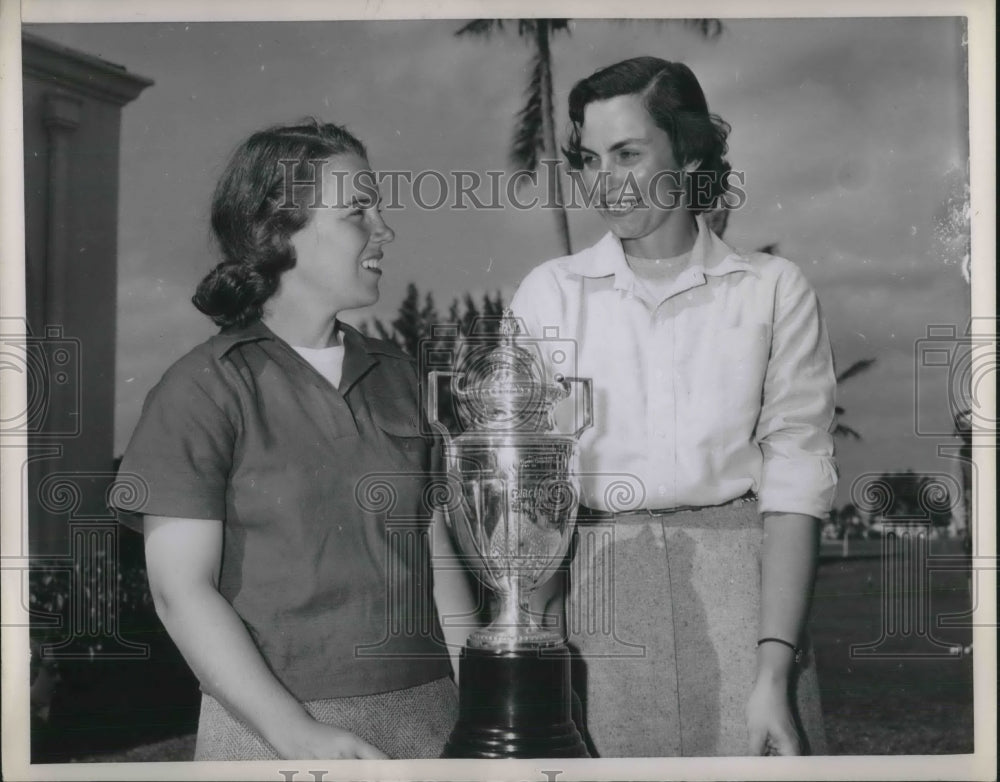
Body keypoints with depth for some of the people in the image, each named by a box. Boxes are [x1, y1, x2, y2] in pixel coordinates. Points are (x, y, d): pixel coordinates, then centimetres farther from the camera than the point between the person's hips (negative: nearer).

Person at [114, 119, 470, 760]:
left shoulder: (399, 375, 8)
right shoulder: (204, 390, -7)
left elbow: (439, 544, 10)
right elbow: (182, 591, -11)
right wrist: (300, 734, -19)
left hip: (426, 715, 5)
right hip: (272, 729, -4)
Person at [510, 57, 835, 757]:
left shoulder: (774, 290, 2)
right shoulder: (549, 293, 5)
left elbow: (795, 479, -4)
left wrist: (774, 667, -13)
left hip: (739, 592, -1)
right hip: (593, 592, 1)